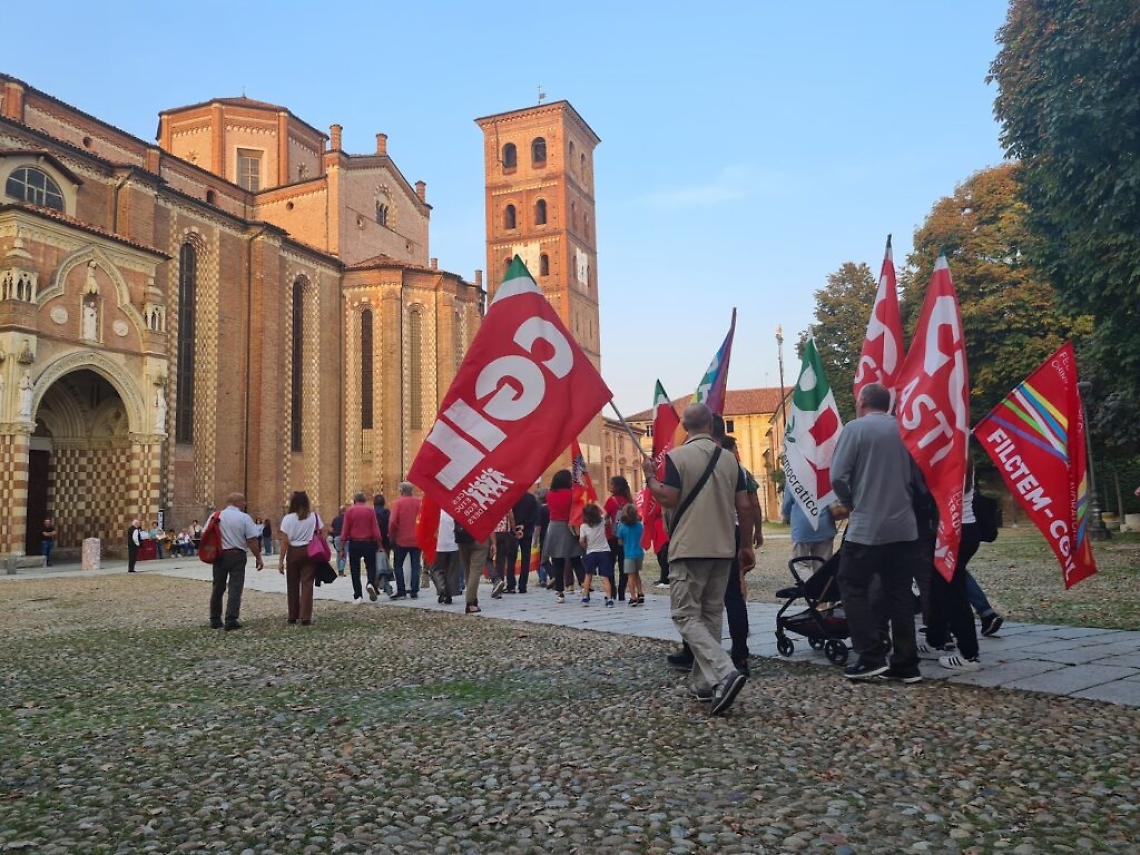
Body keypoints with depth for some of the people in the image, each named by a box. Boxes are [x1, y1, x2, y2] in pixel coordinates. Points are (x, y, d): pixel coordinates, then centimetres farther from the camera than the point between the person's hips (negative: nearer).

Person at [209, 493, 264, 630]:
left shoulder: (216, 516, 4)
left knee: (218, 588, 14)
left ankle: (215, 620, 21)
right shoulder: (244, 518, -6)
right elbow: (252, 540, -8)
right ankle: (231, 621, -6)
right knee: (235, 588, -1)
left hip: (219, 555, 4)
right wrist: (258, 558, -1)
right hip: (237, 555, -4)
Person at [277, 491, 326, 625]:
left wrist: (281, 561, -4)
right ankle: (305, 617, -5)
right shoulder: (314, 516, 0)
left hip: (293, 553, -1)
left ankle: (293, 616, 20)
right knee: (307, 584, 2)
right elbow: (324, 532, -3)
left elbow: (284, 542, -8)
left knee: (292, 584, 12)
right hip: (310, 552, 1)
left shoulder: (288, 518, -6)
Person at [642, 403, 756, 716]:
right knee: (711, 615, 13)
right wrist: (746, 546, 14)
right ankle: (705, 684, 16)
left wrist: (649, 478, 5)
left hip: (689, 549, -5)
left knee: (687, 616, -1)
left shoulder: (677, 456, -8)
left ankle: (724, 673, -18)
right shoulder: (730, 459, 7)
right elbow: (744, 507, 6)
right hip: (723, 549, 5)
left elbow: (668, 499, -13)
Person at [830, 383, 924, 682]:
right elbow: (919, 478, 12)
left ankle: (871, 658, 0)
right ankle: (906, 664, 12)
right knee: (899, 593, 11)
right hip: (904, 527, 6)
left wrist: (850, 503, 5)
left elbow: (838, 477, -12)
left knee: (854, 588, 5)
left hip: (866, 527, -5)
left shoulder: (855, 428, -7)